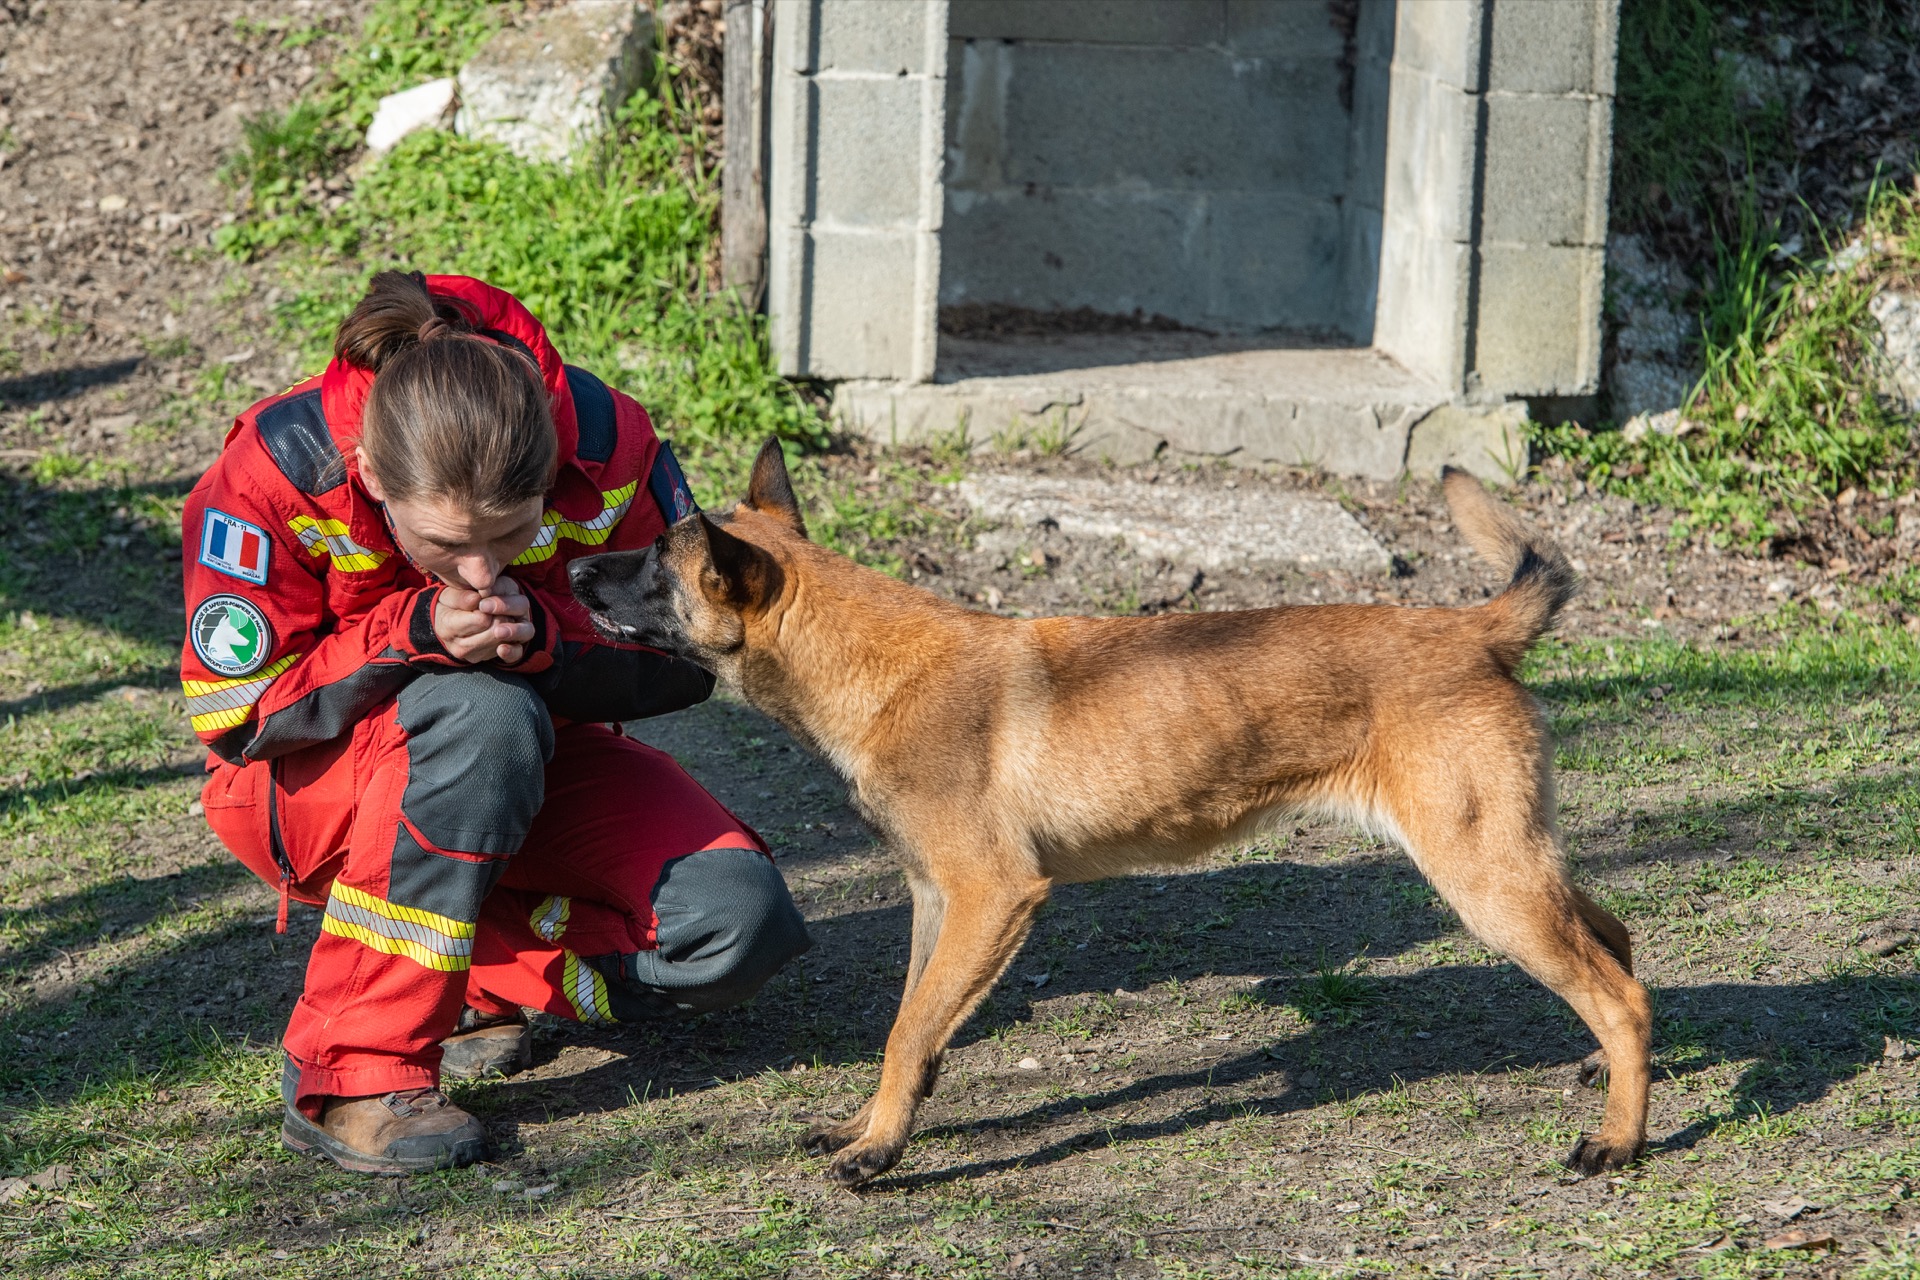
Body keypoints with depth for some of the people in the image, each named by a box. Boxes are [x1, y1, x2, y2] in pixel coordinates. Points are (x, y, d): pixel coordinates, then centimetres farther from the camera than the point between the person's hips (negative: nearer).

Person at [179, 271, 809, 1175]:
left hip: (525, 761, 4)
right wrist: (412, 636, -35)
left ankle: (470, 978, 1)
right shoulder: (278, 472, -29)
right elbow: (234, 714, -19)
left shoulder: (602, 447, -23)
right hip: (311, 779, -3)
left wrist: (543, 638, -31)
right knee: (483, 717, -40)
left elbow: (683, 657, -10)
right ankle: (354, 1073, -31)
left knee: (737, 923, -22)